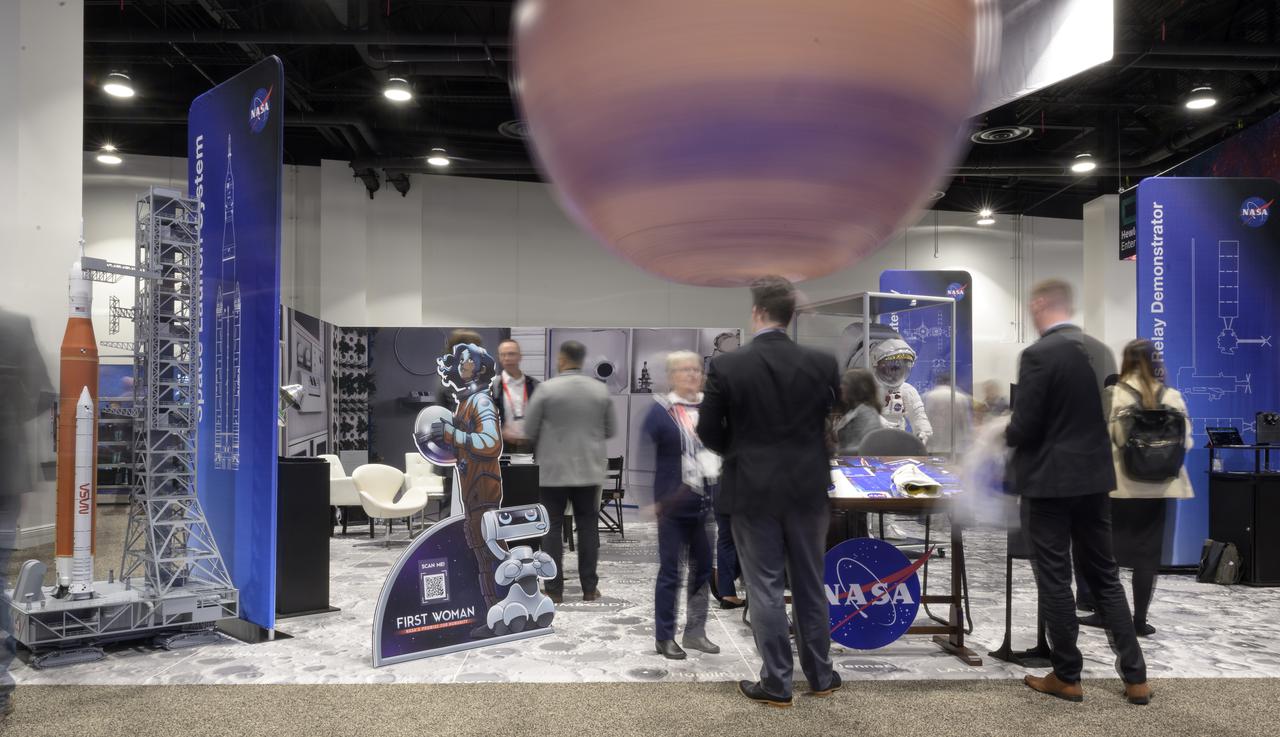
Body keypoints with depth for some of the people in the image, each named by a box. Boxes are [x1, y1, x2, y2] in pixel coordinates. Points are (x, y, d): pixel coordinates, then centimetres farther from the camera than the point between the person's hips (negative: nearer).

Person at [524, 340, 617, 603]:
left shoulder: (547, 389, -9)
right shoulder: (601, 390, 1)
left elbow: (529, 431, -5)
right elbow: (611, 430, 8)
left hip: (553, 469, -3)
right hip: (589, 469, 3)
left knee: (553, 528, 4)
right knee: (588, 526, 9)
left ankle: (554, 590, 6)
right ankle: (590, 587, 12)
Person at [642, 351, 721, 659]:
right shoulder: (661, 410, -7)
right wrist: (653, 498, -15)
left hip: (708, 504, 5)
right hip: (675, 505, -5)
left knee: (703, 569, 13)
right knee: (670, 572, 4)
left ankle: (695, 632, 27)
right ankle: (664, 637, 17)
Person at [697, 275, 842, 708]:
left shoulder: (726, 366, -12)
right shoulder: (822, 363, -5)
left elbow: (708, 433, -5)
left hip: (753, 492, -3)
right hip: (808, 488, 3)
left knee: (766, 589, 7)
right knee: (811, 586, 16)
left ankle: (777, 684, 14)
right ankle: (820, 676, 27)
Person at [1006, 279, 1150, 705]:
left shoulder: (1038, 354, -17)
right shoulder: (1101, 351, 6)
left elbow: (1024, 428, -16)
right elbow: (1106, 415, 13)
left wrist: (999, 434, 4)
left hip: (1049, 481, -7)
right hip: (1094, 477, 7)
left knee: (1055, 580, 5)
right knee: (1104, 576, 15)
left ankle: (1067, 677, 16)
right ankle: (1135, 676, 19)